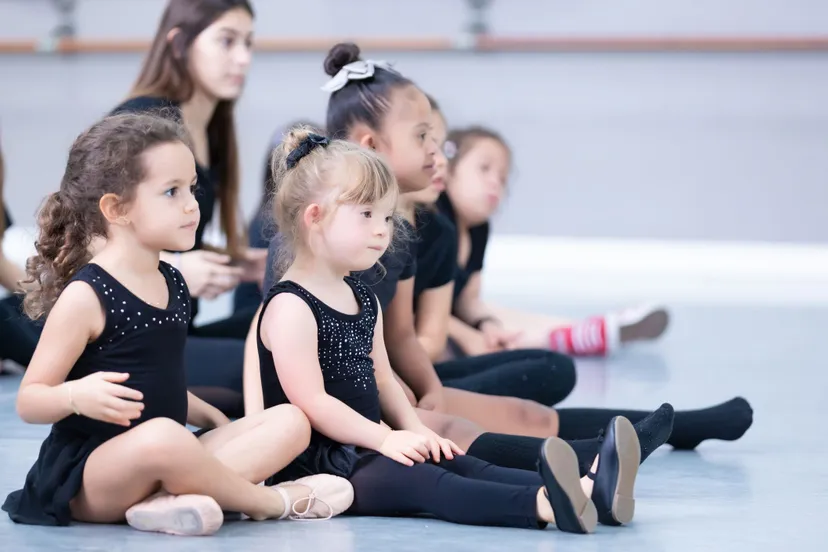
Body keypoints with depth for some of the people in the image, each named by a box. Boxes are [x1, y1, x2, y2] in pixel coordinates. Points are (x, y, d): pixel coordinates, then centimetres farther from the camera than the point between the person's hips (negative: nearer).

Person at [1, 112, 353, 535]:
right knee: (159, 436, -41)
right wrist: (77, 396, -31)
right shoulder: (86, 295, -12)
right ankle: (274, 502, -16)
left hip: (160, 460, 8)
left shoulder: (172, 282, 12)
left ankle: (175, 497, -26)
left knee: (290, 422, -4)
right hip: (88, 473, -8)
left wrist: (212, 418, 18)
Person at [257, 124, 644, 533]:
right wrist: (384, 440, -20)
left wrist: (413, 429, 4)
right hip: (313, 464, -9)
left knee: (457, 465, -12)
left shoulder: (363, 299, 17)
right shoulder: (290, 307, -14)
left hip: (362, 450, 10)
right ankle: (543, 506, -56)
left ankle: (588, 492, -32)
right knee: (414, 478, -31)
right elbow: (310, 401, -20)